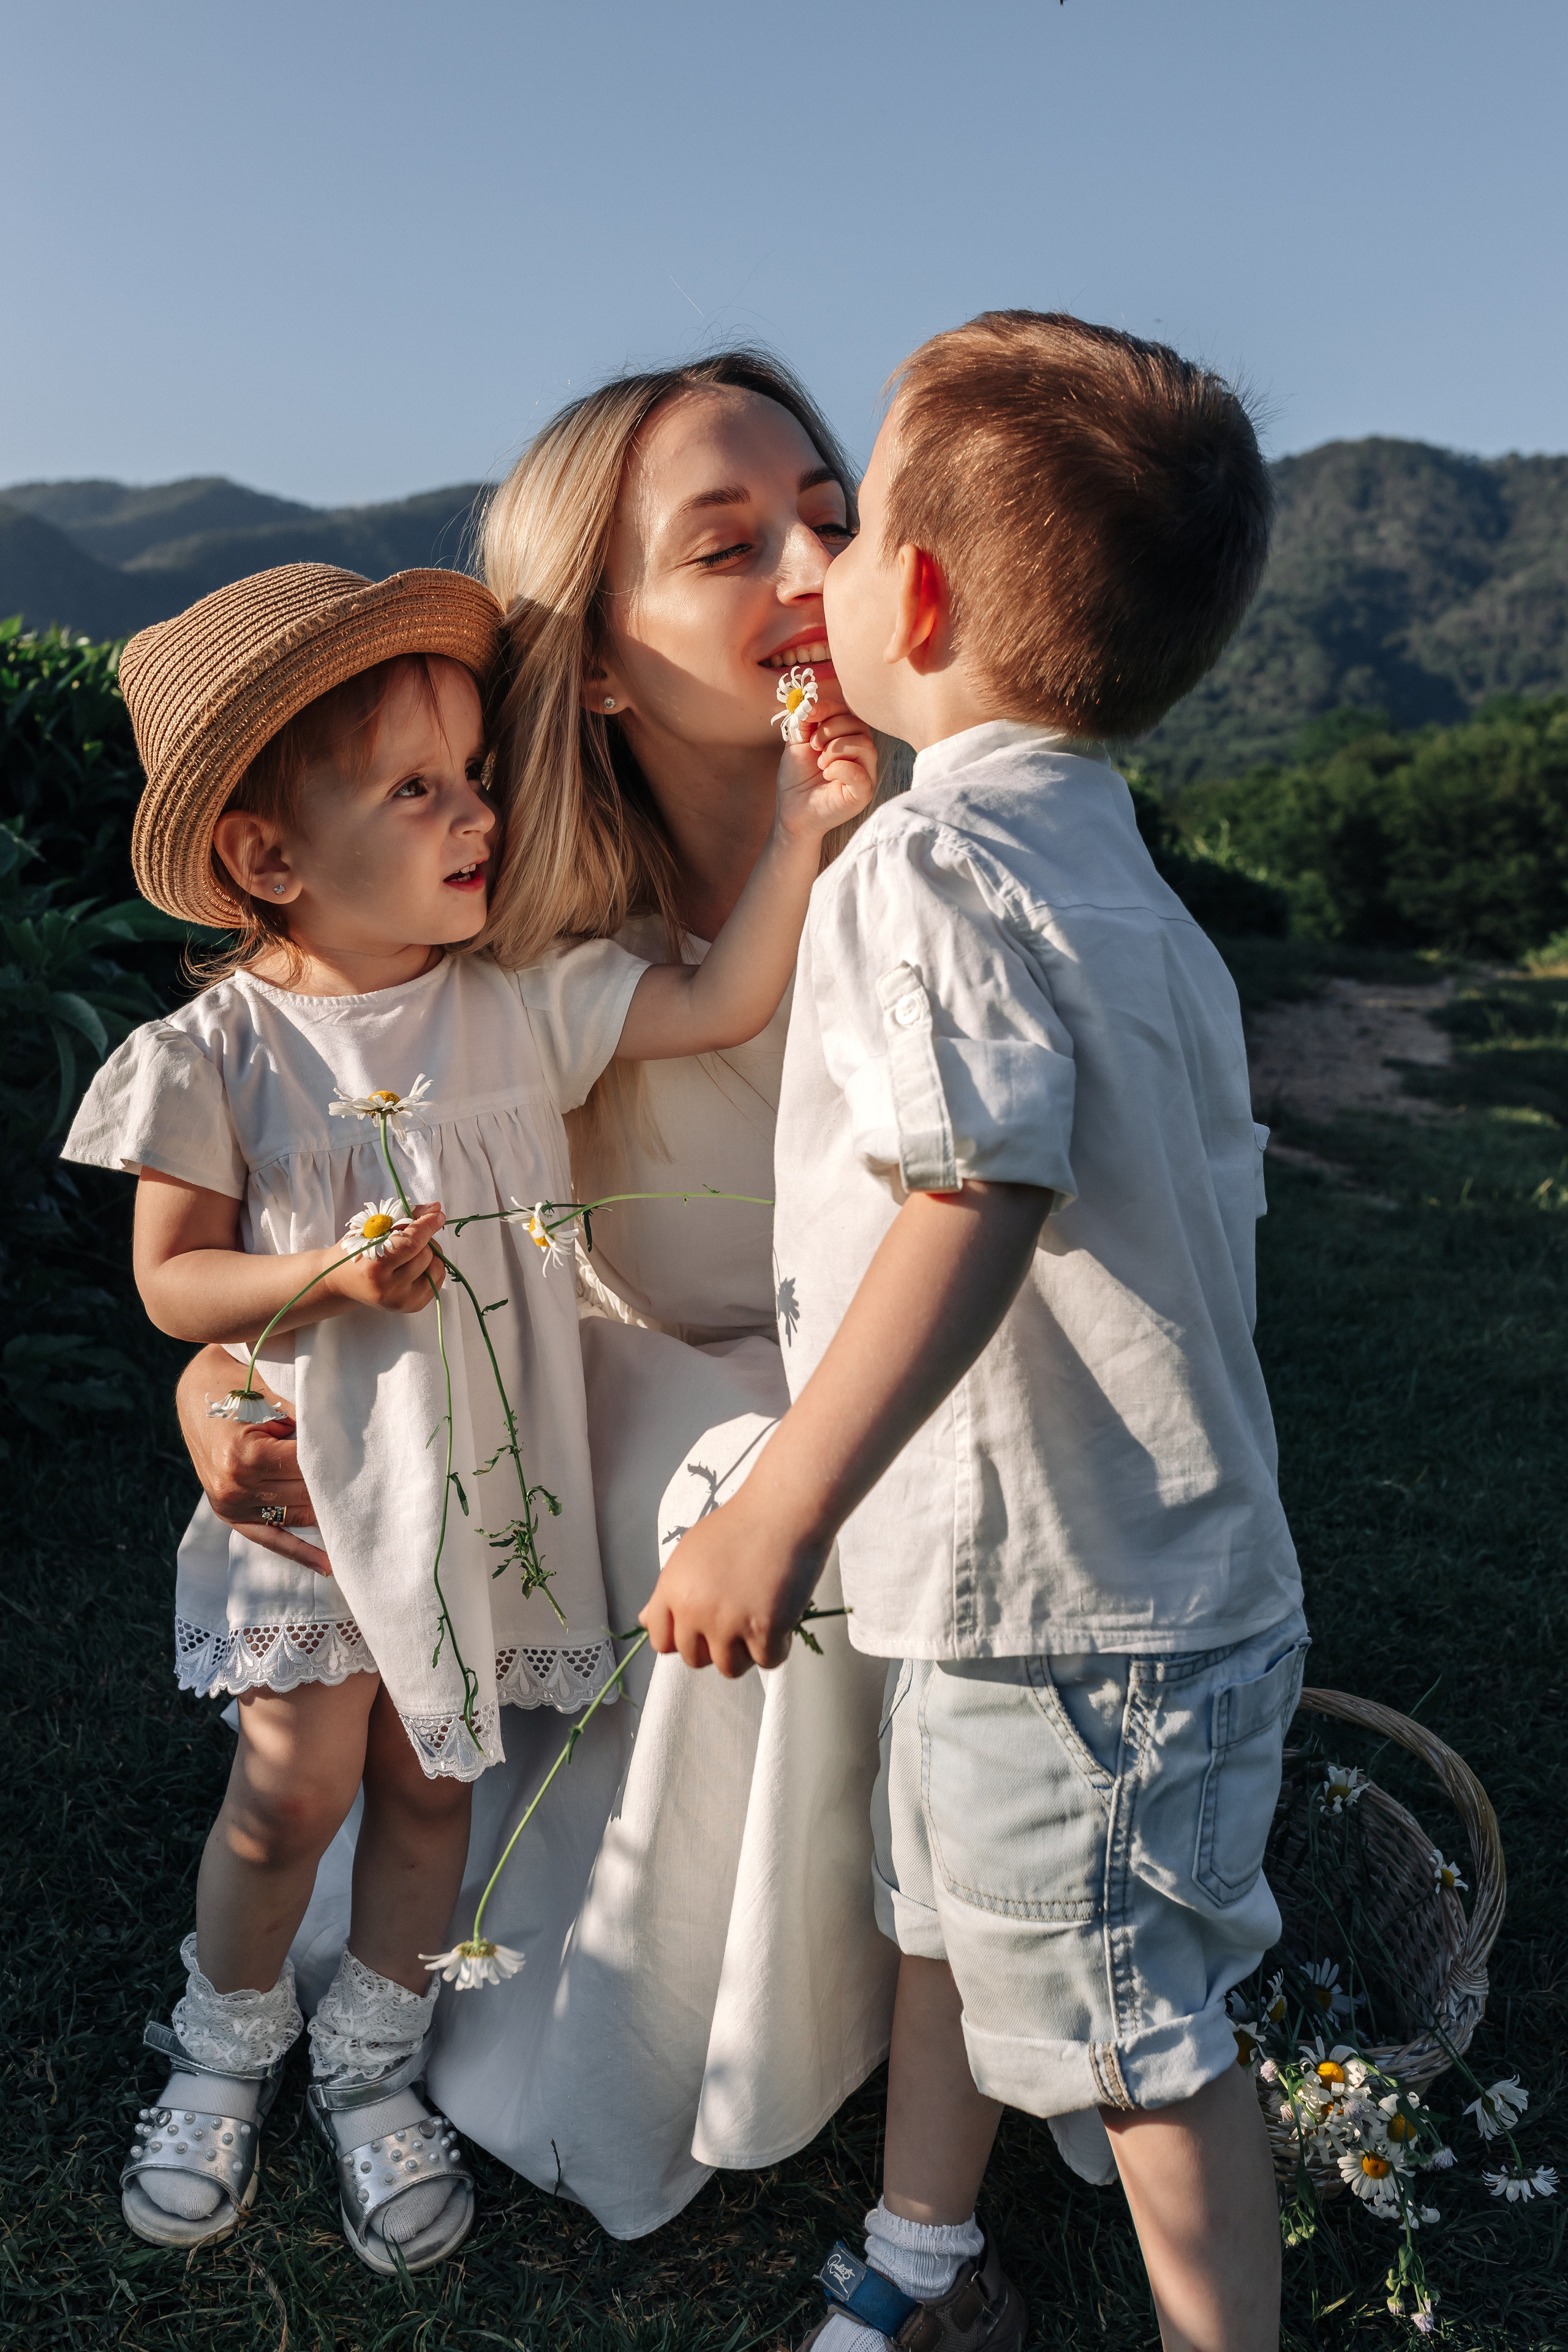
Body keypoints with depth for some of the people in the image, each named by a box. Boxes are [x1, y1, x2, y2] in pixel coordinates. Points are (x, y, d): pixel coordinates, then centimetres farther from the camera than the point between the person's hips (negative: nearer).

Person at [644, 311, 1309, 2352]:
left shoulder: (929, 861, -20)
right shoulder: (1111, 863, 9)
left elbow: (979, 1196, -32)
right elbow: (1209, 1187, 14)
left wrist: (783, 1511, -32)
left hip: (1066, 1612, -10)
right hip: (1169, 1555, 10)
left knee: (1138, 2039, 9)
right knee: (951, 1923, 26)